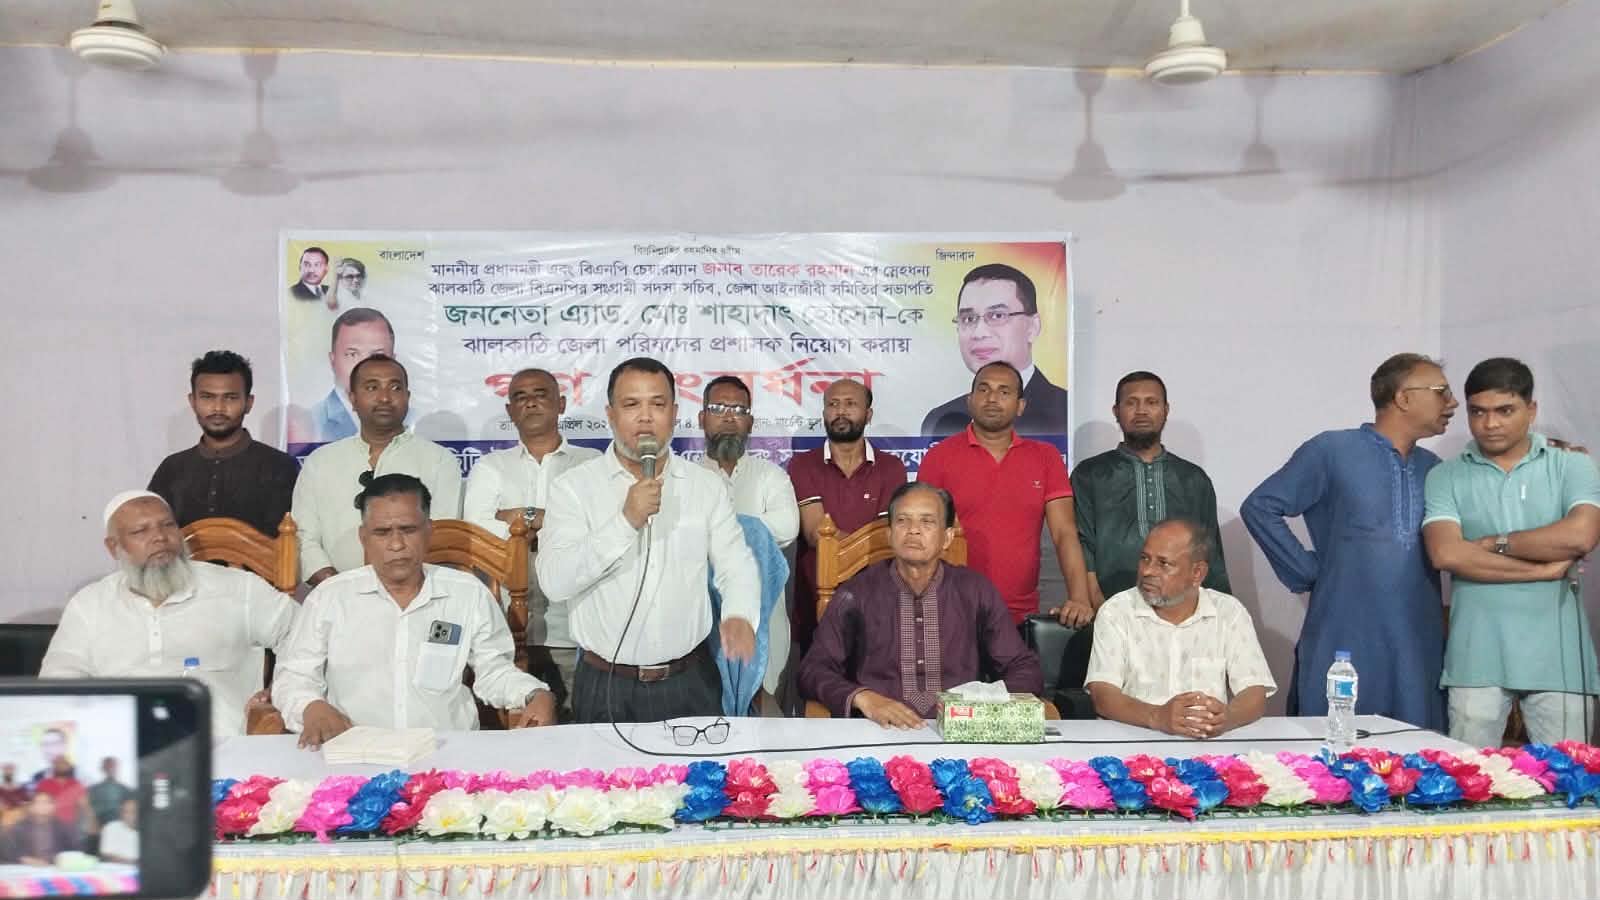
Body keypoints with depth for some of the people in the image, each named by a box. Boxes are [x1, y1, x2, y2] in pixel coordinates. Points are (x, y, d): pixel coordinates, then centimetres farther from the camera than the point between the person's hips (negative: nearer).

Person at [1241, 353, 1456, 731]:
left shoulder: (1432, 468, 11)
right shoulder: (1332, 451, -4)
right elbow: (1259, 508, -4)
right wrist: (1307, 573, -5)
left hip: (1419, 653, 5)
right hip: (1343, 646, -5)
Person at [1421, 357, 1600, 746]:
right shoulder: (1445, 477, 5)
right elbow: (1446, 553, -11)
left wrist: (1494, 544, -6)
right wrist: (1546, 569, -9)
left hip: (1557, 655, 0)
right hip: (1478, 656, 0)